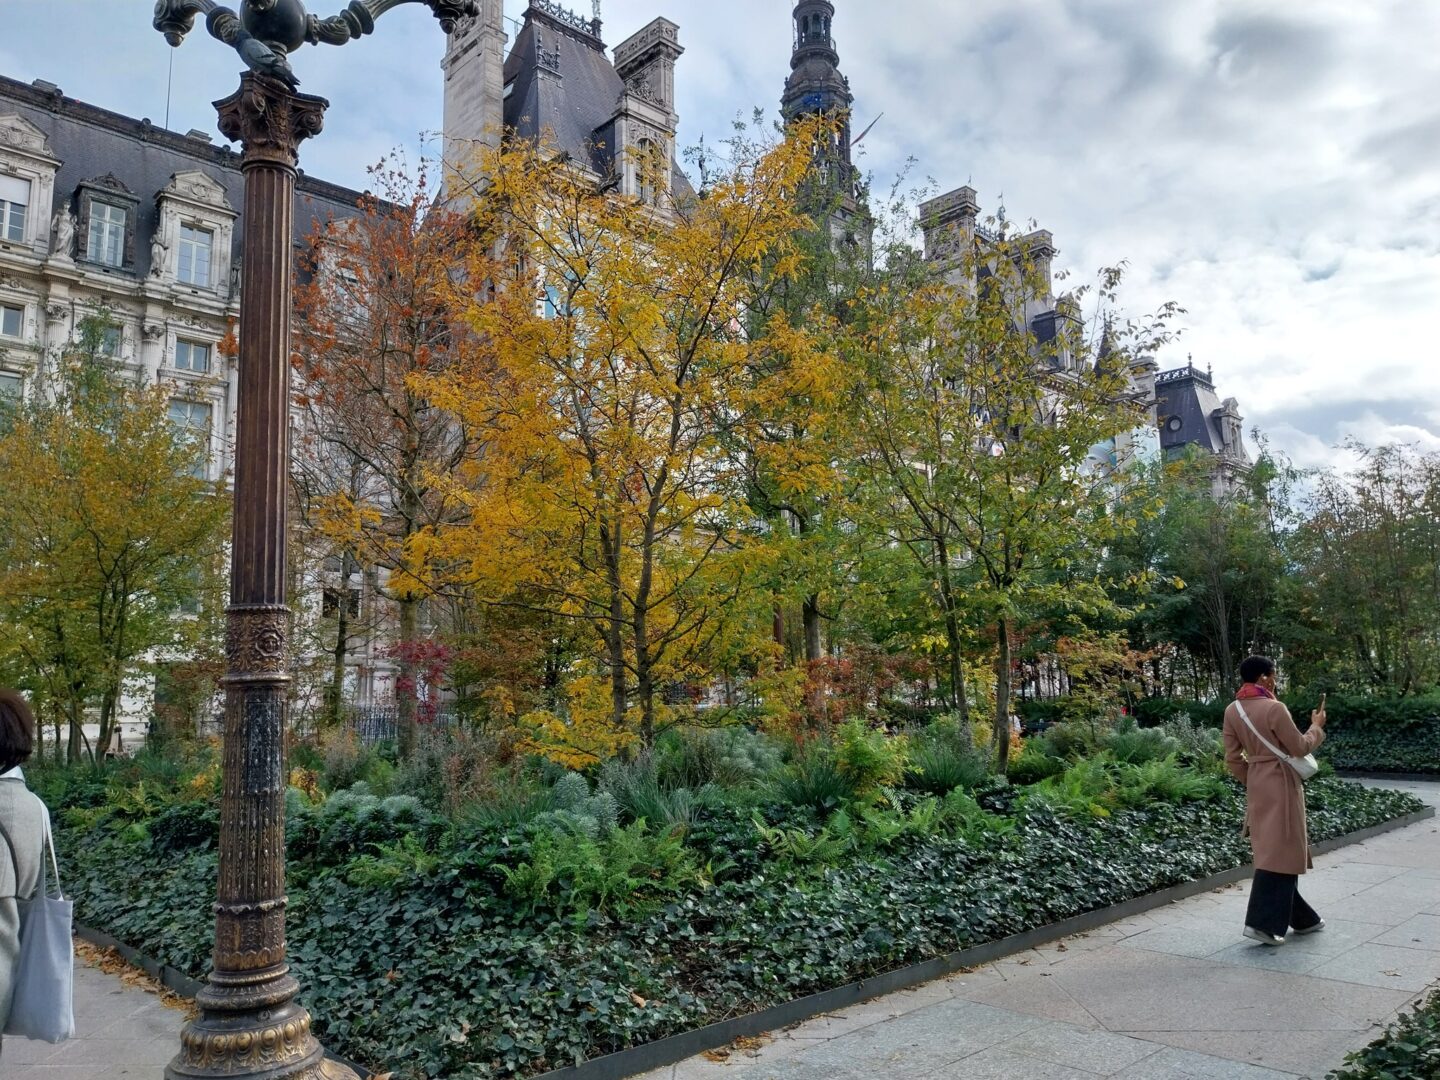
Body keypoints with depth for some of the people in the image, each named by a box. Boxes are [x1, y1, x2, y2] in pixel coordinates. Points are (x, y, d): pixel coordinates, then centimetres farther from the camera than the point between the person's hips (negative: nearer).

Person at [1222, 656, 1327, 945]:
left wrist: (1252, 781, 18)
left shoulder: (1232, 711, 3)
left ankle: (1302, 918, 29)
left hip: (1257, 786, 8)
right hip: (1281, 784, -8)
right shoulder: (1274, 708, -19)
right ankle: (1262, 923, -6)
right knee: (1279, 852, -3)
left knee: (1272, 849, 16)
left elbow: (1233, 759, 6)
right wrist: (1317, 726, 7)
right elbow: (1300, 747, -10)